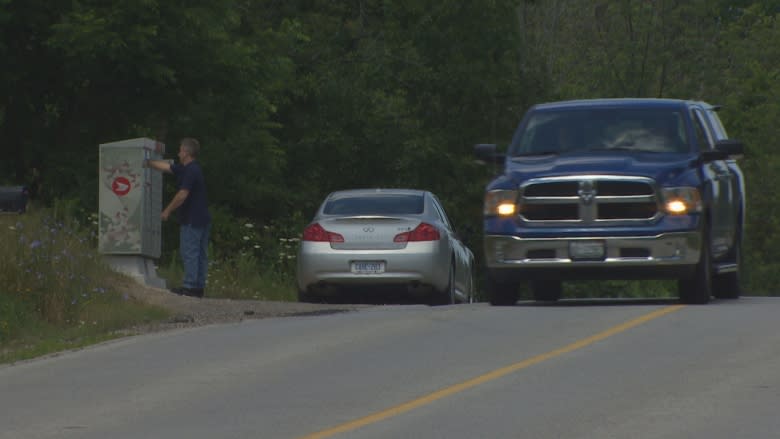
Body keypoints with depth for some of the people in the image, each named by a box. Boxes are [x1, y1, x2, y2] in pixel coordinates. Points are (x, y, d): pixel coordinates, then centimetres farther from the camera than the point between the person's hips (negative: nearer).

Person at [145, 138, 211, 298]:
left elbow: (182, 195, -20)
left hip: (191, 221, -10)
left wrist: (168, 210, -11)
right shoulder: (184, 169, 16)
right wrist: (148, 163, 32)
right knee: (200, 254, 9)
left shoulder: (191, 171, -15)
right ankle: (199, 286, 11)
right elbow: (166, 166, 26)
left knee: (189, 253, -7)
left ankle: (190, 286, -8)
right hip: (203, 219, 10)